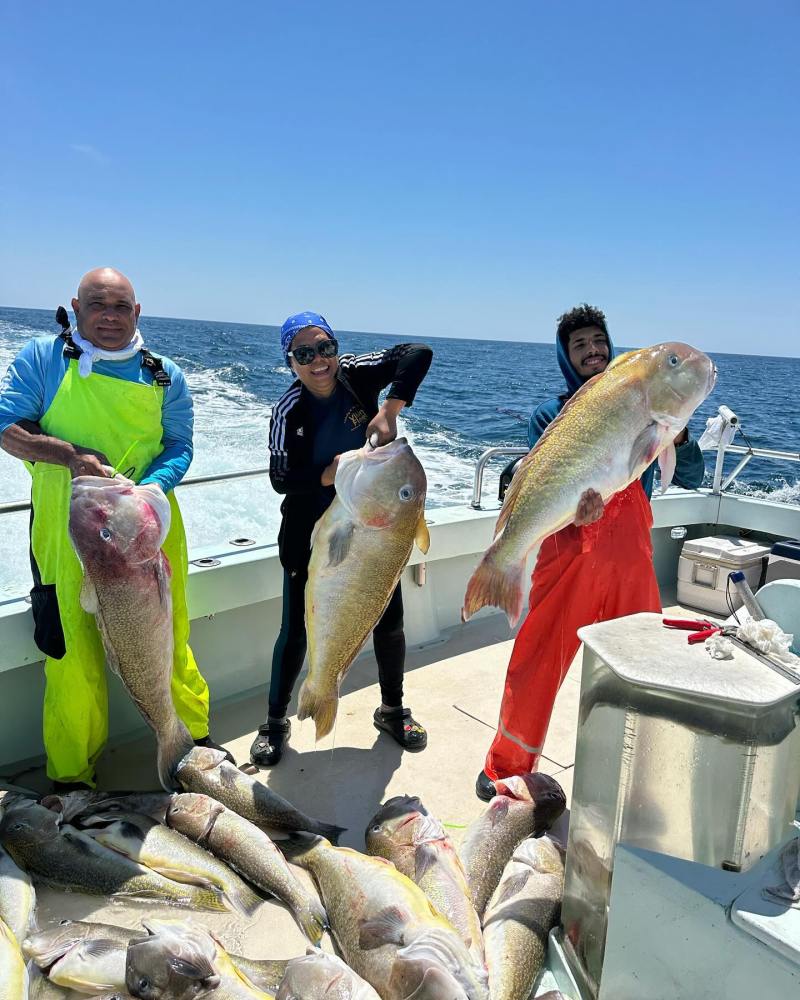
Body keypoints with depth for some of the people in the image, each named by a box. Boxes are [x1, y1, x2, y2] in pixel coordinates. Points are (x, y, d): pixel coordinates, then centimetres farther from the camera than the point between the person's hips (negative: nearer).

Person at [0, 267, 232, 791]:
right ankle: (72, 776, 21)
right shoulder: (42, 357, 4)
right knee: (72, 653, 2)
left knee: (168, 639, 5)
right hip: (67, 531, -1)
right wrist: (70, 454, -16)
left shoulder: (166, 376, 9)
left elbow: (180, 447, 7)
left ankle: (195, 736, 28)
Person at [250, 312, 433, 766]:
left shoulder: (356, 372, -11)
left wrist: (389, 410, -33)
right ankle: (277, 721, 26)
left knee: (390, 621, 11)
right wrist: (327, 475, -32)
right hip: (312, 536, -2)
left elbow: (417, 353, -23)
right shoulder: (289, 410, -13)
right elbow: (282, 479, -15)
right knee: (297, 630, 4)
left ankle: (392, 709, 35)